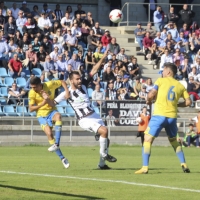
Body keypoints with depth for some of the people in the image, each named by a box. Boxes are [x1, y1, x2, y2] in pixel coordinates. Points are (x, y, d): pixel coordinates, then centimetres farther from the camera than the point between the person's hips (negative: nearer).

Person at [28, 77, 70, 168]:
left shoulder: (50, 85, -12)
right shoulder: (32, 93, -12)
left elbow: (62, 82, 4)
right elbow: (31, 109, -10)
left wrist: (67, 91, -13)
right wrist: (42, 103, -24)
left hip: (52, 111, 0)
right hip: (42, 115, 0)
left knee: (58, 116, -36)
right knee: (49, 133, -22)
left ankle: (56, 144, -40)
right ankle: (62, 158, -12)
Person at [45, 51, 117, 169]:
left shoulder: (83, 86, 4)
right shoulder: (66, 94, -8)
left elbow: (94, 71, 3)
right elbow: (53, 103, -4)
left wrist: (103, 58, -3)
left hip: (94, 116, 7)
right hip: (85, 120, -6)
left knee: (104, 137, 6)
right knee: (104, 130, -26)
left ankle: (102, 164, 20)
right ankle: (104, 155, -9)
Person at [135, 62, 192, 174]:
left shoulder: (161, 81, 0)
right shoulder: (180, 86, 11)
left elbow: (151, 95, -9)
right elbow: (188, 102, 8)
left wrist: (148, 101, 12)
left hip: (159, 115, -4)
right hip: (172, 116, 4)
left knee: (148, 139, -1)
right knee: (174, 140, 24)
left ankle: (145, 167, -12)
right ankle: (184, 165, 18)